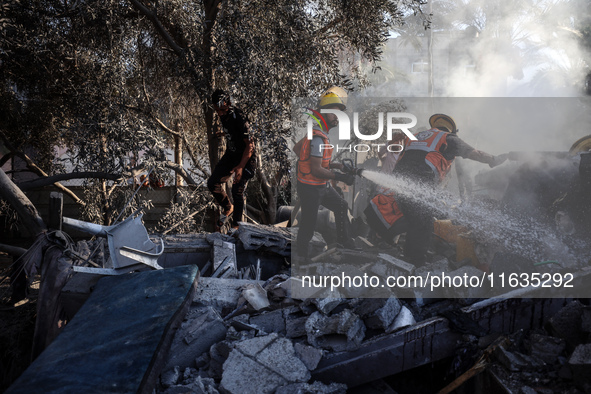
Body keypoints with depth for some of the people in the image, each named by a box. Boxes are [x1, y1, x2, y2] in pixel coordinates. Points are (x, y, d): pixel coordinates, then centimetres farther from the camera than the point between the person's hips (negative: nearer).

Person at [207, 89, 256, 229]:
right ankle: (228, 208, 23)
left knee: (237, 190, -11)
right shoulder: (223, 116, -3)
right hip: (231, 155, 8)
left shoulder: (239, 118, -27)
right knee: (212, 183, -1)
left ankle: (236, 224, 7)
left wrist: (241, 166, -32)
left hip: (245, 157, -7)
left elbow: (250, 145, -26)